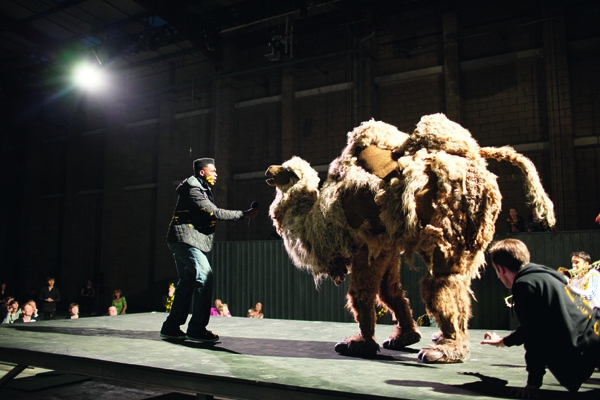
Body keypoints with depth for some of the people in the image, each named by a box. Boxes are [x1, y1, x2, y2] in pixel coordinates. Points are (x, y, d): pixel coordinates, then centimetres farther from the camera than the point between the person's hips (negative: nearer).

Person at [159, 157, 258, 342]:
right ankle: (197, 328, -13)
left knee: (187, 283, 11)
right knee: (204, 277, -16)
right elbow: (216, 213, -20)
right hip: (186, 239, -11)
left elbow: (211, 214, 13)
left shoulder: (201, 189, 20)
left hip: (184, 241, 11)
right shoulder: (193, 190, -13)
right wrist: (244, 214, -17)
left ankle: (171, 327, 16)